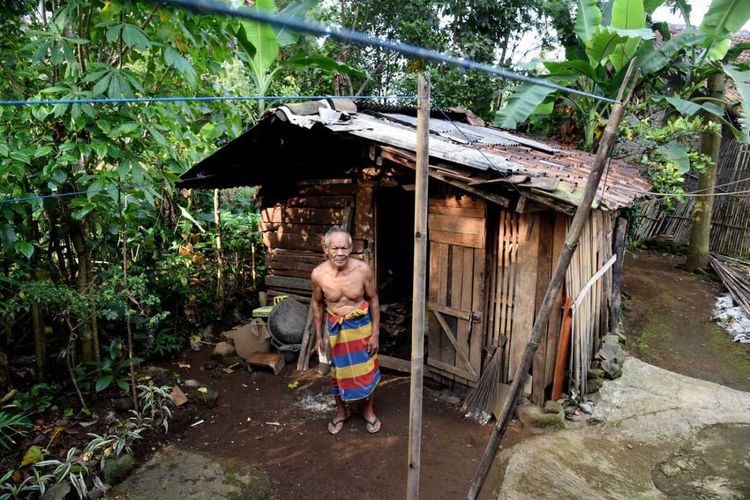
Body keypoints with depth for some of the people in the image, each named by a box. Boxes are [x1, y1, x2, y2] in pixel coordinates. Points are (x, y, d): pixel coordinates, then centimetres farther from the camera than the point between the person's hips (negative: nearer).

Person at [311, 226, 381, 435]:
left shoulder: (363, 269, -23)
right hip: (336, 327, 1)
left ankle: (368, 410, 38)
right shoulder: (319, 274, -20)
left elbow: (373, 300, -8)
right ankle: (341, 411, 40)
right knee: (338, 371, 15)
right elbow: (317, 304, -2)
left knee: (366, 370, 13)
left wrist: (375, 333, -7)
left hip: (361, 325, 0)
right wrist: (318, 336, 3)